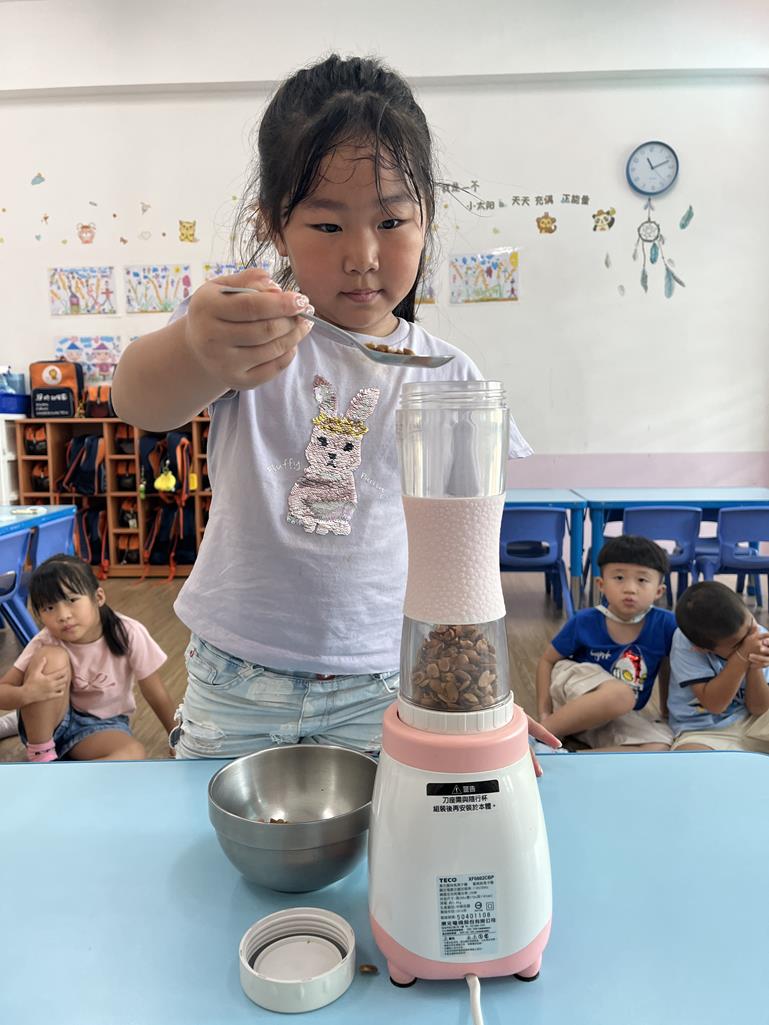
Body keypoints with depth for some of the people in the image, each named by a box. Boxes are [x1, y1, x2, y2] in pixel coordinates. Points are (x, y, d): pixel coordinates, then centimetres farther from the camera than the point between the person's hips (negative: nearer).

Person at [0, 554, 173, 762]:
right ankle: (40, 758, -17)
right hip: (50, 721, 1)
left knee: (134, 755, -34)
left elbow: (158, 697, -13)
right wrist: (26, 694, -36)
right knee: (51, 657, -29)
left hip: (100, 726, 0)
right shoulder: (45, 642, -19)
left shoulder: (129, 633, -23)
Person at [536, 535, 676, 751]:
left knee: (659, 748, -25)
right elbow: (547, 661, -3)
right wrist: (544, 712, -11)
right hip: (571, 693, -3)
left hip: (620, 718, 4)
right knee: (620, 696, -36)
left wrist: (667, 715, 8)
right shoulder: (584, 622, -14)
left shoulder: (665, 624, -13)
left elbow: (666, 671, 5)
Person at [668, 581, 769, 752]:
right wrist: (742, 657, -32)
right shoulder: (685, 643, -20)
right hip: (702, 732, -4)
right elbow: (714, 704, -24)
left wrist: (755, 666, -26)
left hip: (750, 722, 4)